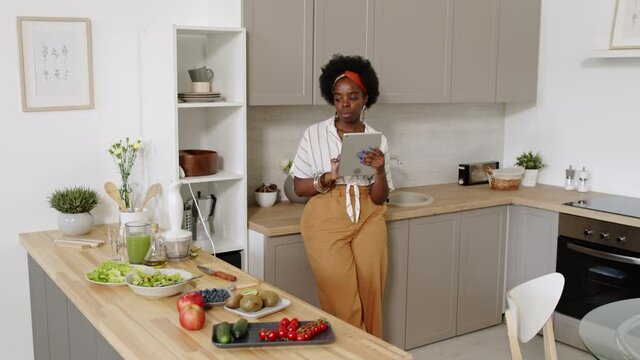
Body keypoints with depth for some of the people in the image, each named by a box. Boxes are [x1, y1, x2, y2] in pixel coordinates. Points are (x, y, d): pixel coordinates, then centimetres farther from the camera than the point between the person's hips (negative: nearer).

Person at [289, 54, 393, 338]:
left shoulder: (377, 140, 3)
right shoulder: (315, 134, -3)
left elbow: (379, 198, 1)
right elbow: (299, 187, -1)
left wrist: (380, 169, -17)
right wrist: (330, 177, -18)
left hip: (367, 221, 3)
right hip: (327, 222, -2)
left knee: (370, 298, 5)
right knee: (343, 303, -2)